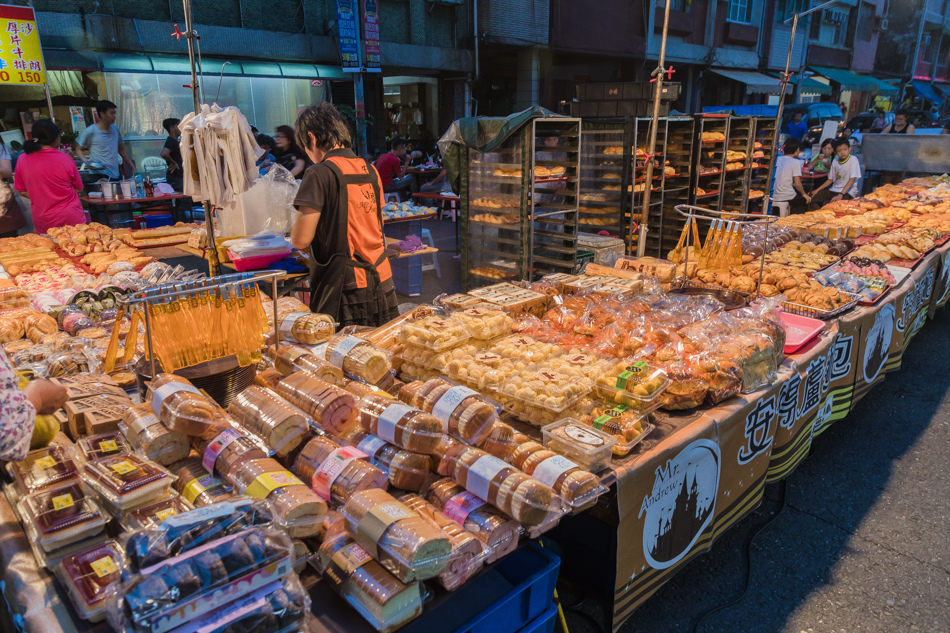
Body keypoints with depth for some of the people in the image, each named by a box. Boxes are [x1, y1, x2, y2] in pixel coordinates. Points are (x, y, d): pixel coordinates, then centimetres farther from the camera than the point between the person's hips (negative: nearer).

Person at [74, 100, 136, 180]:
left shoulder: (115, 129, 13)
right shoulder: (90, 132, -2)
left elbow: (121, 150, 22)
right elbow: (79, 149, 7)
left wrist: (133, 167, 17)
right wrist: (85, 161, -13)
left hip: (115, 176, 5)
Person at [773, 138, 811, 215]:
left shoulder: (777, 159, 8)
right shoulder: (796, 162, -9)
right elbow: (797, 184, -10)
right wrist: (804, 194, 7)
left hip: (773, 196, 6)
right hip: (786, 197, -6)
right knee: (808, 199, 18)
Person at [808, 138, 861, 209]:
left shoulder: (853, 160, -8)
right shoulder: (835, 161, 10)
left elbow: (852, 179, -16)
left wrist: (840, 195, -27)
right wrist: (817, 190, 4)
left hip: (847, 191, -7)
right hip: (834, 189, 7)